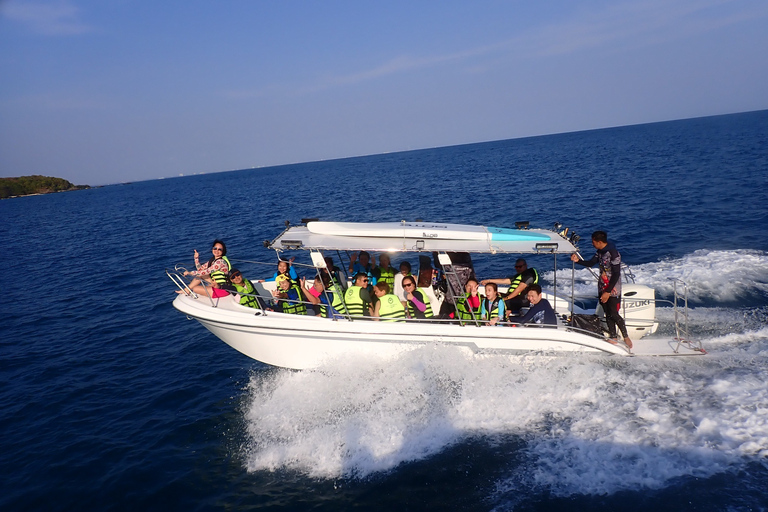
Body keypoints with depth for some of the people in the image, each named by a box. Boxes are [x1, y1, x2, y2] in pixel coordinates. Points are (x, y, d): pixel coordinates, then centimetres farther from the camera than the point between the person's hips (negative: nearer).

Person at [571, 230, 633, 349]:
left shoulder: (613, 253, -20)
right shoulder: (600, 252, 5)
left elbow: (616, 274, -21)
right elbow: (590, 263, 17)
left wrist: (608, 292, -19)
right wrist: (578, 260, -2)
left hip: (613, 290, -8)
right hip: (602, 288, 8)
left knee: (614, 314, -8)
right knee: (608, 314, 11)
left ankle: (626, 337, 9)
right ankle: (613, 337, 20)